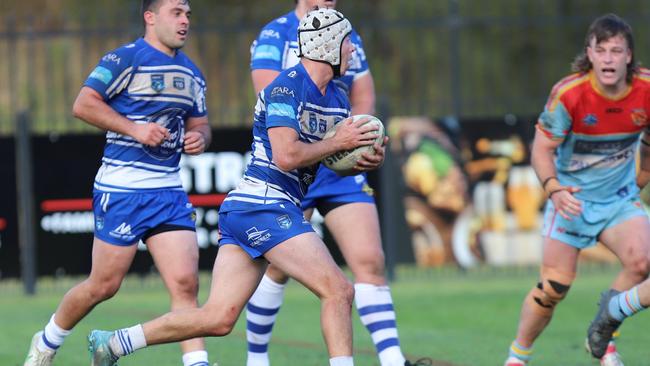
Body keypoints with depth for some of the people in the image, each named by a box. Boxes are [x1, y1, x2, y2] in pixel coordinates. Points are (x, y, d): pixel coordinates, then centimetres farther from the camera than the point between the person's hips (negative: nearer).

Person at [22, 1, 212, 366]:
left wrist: (199, 138, 1)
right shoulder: (126, 59, -9)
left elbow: (199, 123, 24)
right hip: (121, 189, -6)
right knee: (104, 285, 2)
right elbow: (84, 104, -15)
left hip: (169, 191, 6)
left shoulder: (192, 74, 14)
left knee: (186, 283, -7)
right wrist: (135, 129, -20)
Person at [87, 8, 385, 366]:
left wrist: (368, 158, 4)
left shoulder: (337, 100, 16)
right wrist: (337, 142, -11)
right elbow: (286, 156, -21)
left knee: (218, 319, 4)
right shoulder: (286, 87, -12)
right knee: (339, 291, -13)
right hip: (265, 206, -9)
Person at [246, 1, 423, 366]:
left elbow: (365, 100, 12)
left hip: (342, 170, 4)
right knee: (277, 268, 4)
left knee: (370, 261, -8)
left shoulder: (348, 36, 12)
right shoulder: (275, 35, -5)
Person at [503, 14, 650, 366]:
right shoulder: (568, 94, -21)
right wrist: (554, 189, -29)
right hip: (572, 198, -2)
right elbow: (542, 148, -13)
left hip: (620, 198, 2)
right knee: (554, 286, -8)